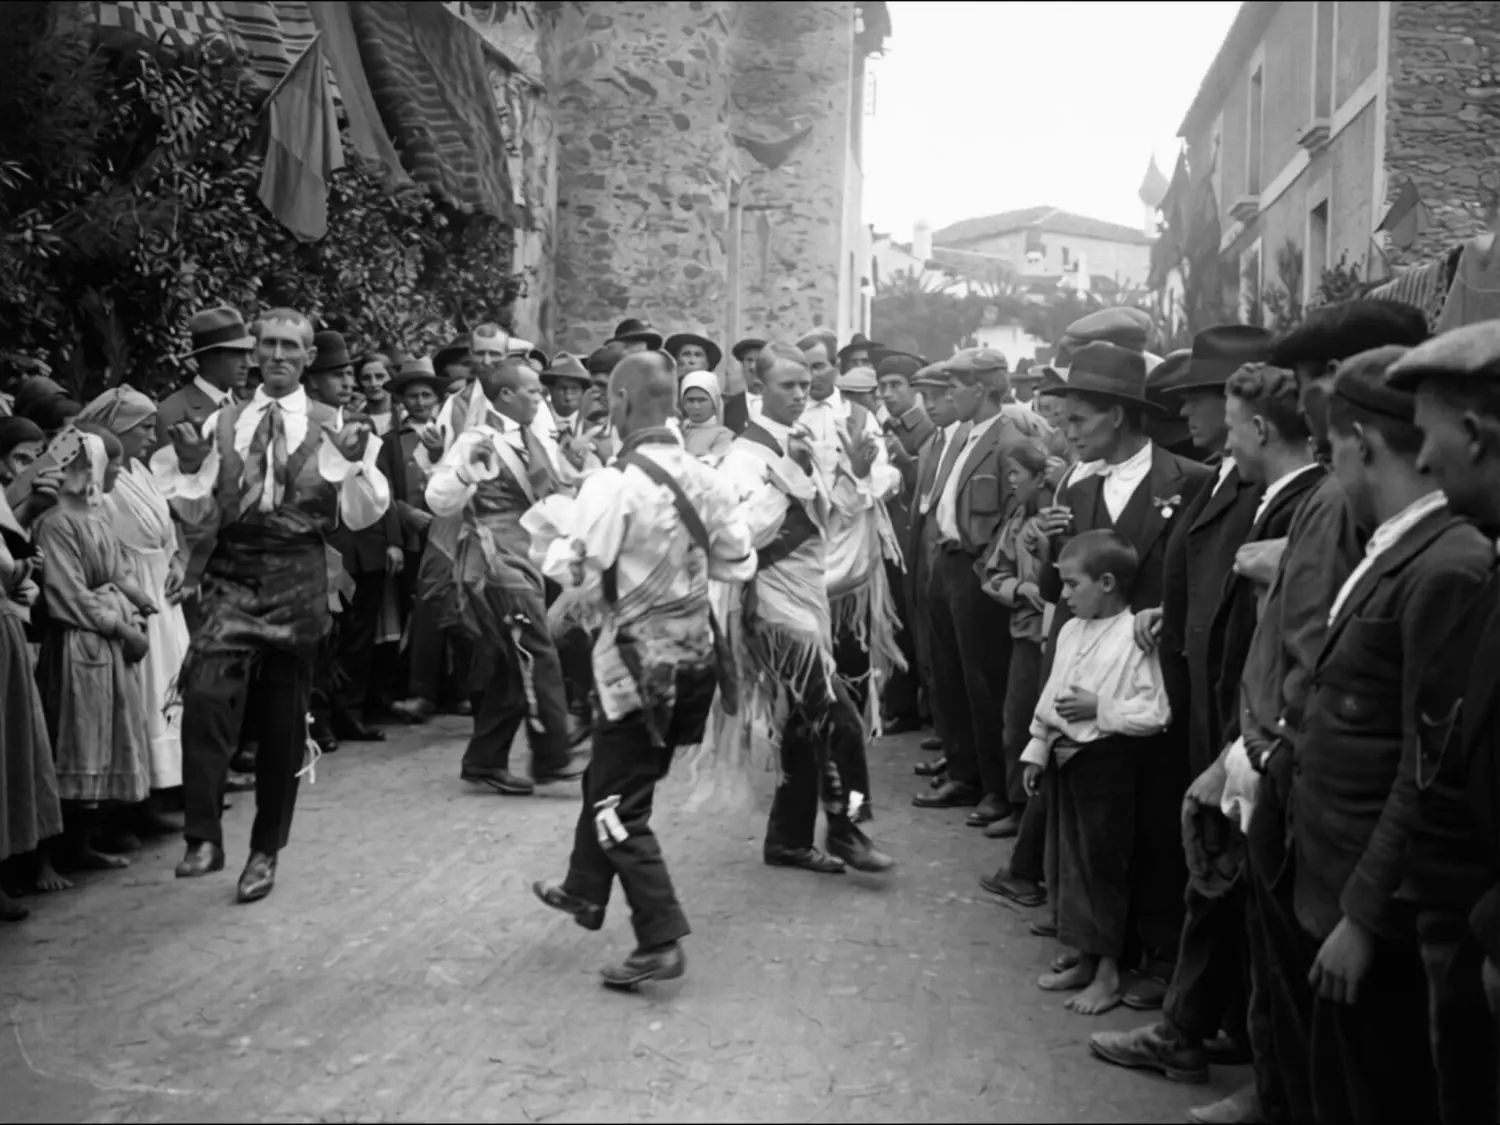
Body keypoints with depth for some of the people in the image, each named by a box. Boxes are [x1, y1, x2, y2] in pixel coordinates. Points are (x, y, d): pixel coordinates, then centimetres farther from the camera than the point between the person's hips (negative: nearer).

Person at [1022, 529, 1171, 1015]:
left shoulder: (1134, 638, -17)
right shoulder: (1071, 631, 6)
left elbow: (1156, 714, -19)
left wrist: (1099, 708, -22)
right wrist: (1037, 749, 12)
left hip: (1106, 761, -8)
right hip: (1065, 756, 8)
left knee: (1103, 863, 4)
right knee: (1066, 859, 15)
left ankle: (1107, 971, 17)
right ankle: (1082, 957, 29)